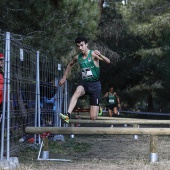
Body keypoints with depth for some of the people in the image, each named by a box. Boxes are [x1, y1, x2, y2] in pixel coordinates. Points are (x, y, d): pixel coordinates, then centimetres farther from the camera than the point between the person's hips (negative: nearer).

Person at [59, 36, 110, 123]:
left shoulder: (93, 54, -14)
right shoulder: (78, 57, 2)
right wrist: (64, 77, 22)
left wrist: (100, 55, -45)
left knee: (93, 117, -4)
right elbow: (70, 64, 25)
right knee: (77, 91, -37)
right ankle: (67, 115, -47)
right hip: (84, 83, 4)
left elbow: (108, 61, -27)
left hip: (95, 84, -4)